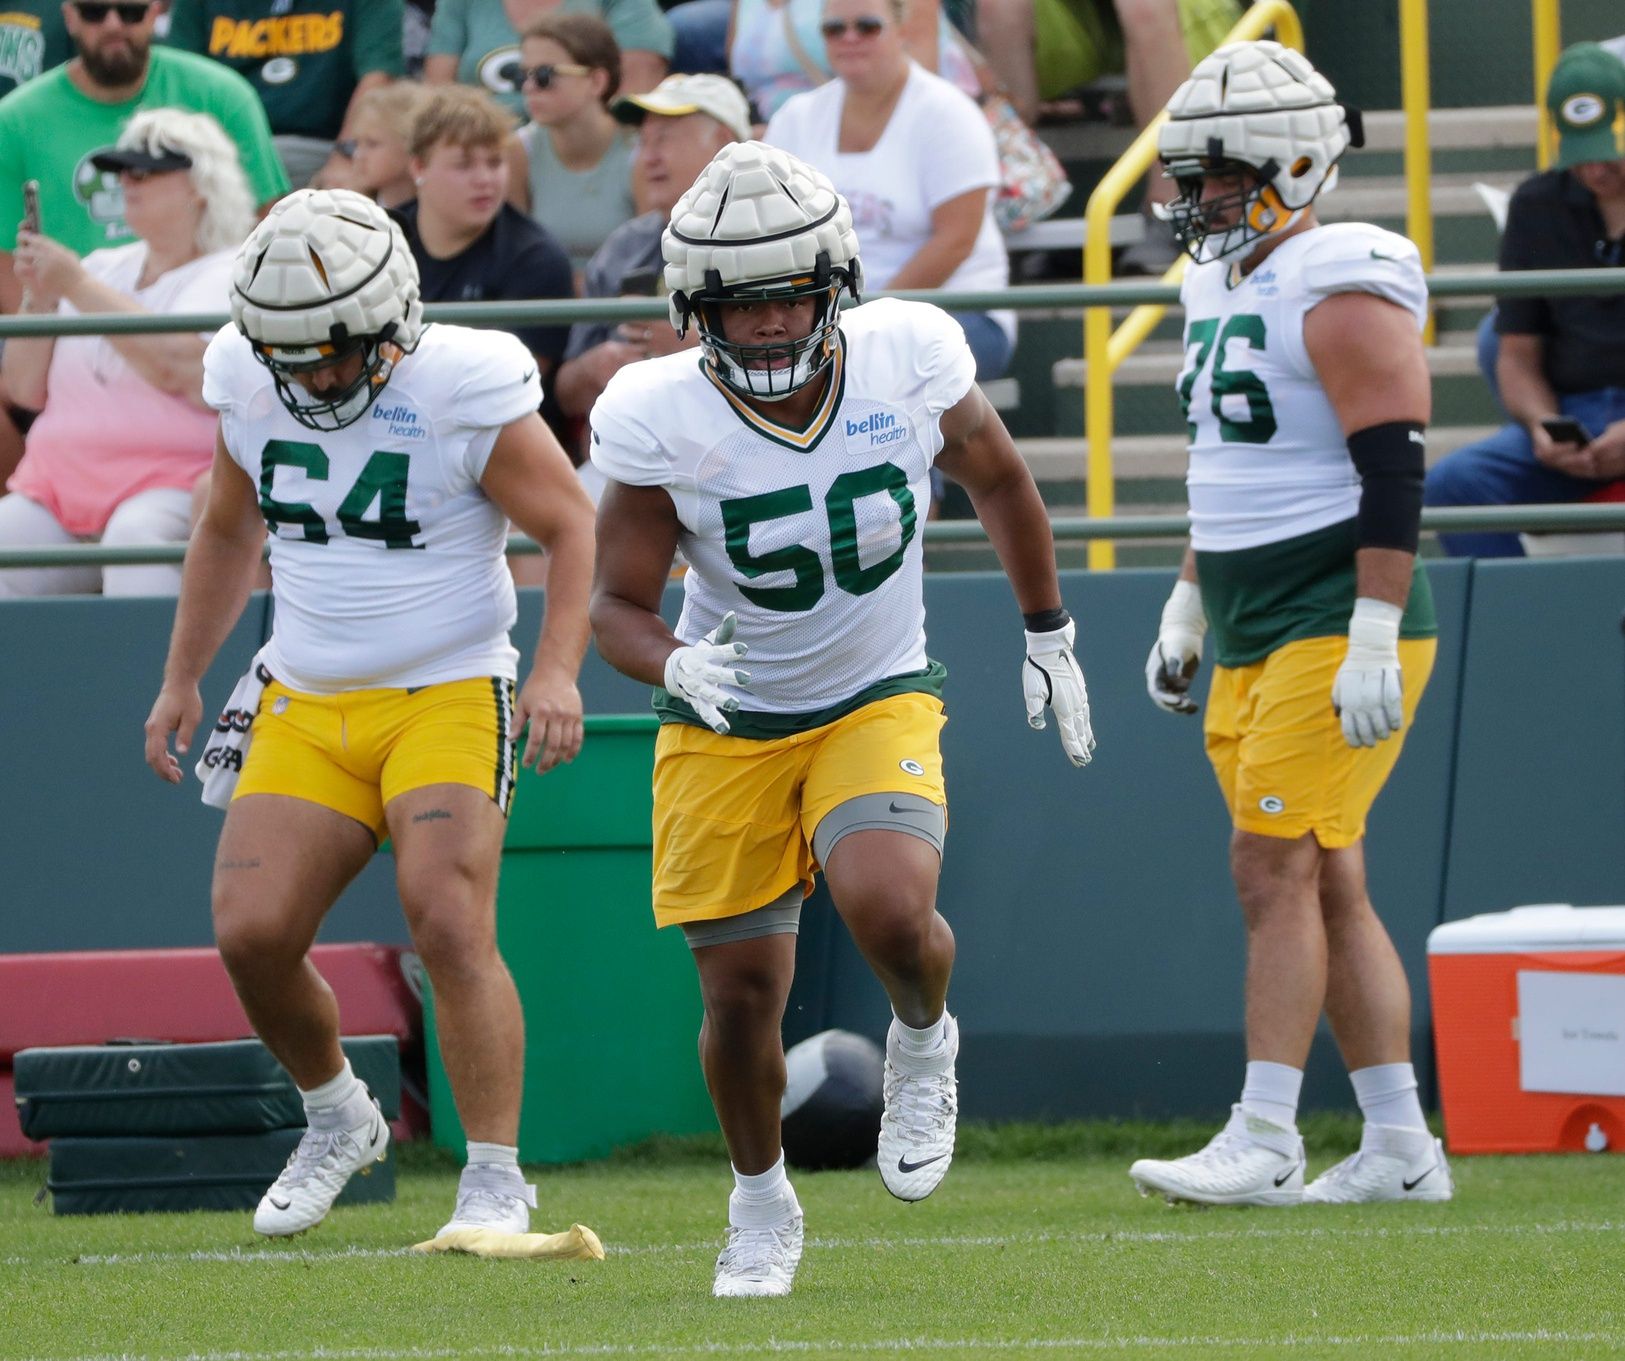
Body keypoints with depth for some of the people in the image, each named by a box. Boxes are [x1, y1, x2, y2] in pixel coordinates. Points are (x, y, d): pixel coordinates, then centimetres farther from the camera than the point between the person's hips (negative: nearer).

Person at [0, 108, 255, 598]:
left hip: (171, 479, -6)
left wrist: (76, 286, -14)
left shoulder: (230, 276, 1)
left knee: (135, 536, -37)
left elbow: (175, 366, -19)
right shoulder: (104, 267, 21)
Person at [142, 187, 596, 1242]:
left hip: (447, 697, -5)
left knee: (451, 923, -20)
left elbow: (573, 527, -6)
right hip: (306, 708, 5)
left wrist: (557, 670, -19)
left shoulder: (467, 392, -13)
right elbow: (230, 533, 21)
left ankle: (497, 1181, -11)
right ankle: (337, 1118, 19)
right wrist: (181, 679, 21)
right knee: (252, 933, -8)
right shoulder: (250, 387, 3)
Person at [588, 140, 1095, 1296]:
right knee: (743, 994, 2)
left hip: (879, 703, -1)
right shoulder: (661, 420, -19)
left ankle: (924, 1043, 8)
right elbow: (618, 606, -9)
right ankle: (761, 1207, 31)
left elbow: (997, 477, 6)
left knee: (889, 908, -28)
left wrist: (1049, 635, 15)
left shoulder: (909, 357, -16)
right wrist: (677, 668, -32)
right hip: (729, 726, 1)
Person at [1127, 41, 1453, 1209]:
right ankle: (1400, 1145, 12)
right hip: (1252, 637, 9)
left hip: (1336, 628, -9)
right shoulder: (1224, 290, 16)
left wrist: (1373, 639, -24)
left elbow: (1393, 474, -19)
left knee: (1277, 869, -13)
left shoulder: (1344, 291, -14)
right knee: (1327, 885, 9)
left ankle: (1265, 1142, -13)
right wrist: (1188, 606, 26)